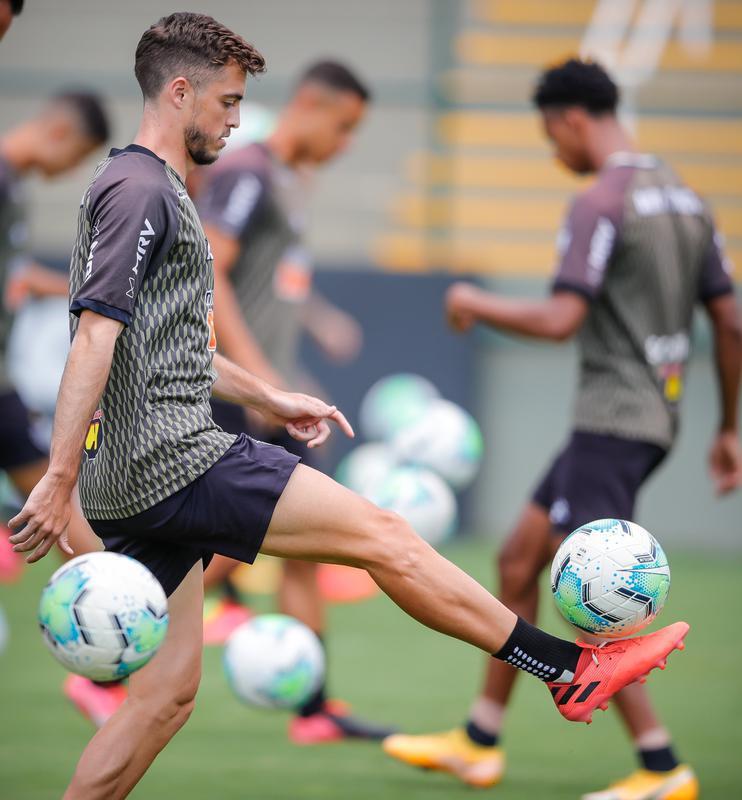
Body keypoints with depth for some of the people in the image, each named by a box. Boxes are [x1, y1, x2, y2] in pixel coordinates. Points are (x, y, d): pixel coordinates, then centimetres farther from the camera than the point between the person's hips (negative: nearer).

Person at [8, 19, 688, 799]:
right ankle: (572, 669, 2)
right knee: (381, 535, -5)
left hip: (131, 483, 10)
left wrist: (268, 399, 33)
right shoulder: (142, 191, -12)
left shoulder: (148, 188, 21)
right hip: (174, 460, -10)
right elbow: (95, 336, -22)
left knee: (165, 694, 8)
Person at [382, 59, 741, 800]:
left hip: (612, 424, -10)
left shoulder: (600, 205, -14)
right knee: (519, 559, 16)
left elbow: (560, 319, -21)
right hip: (655, 416, 10)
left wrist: (474, 304, -4)